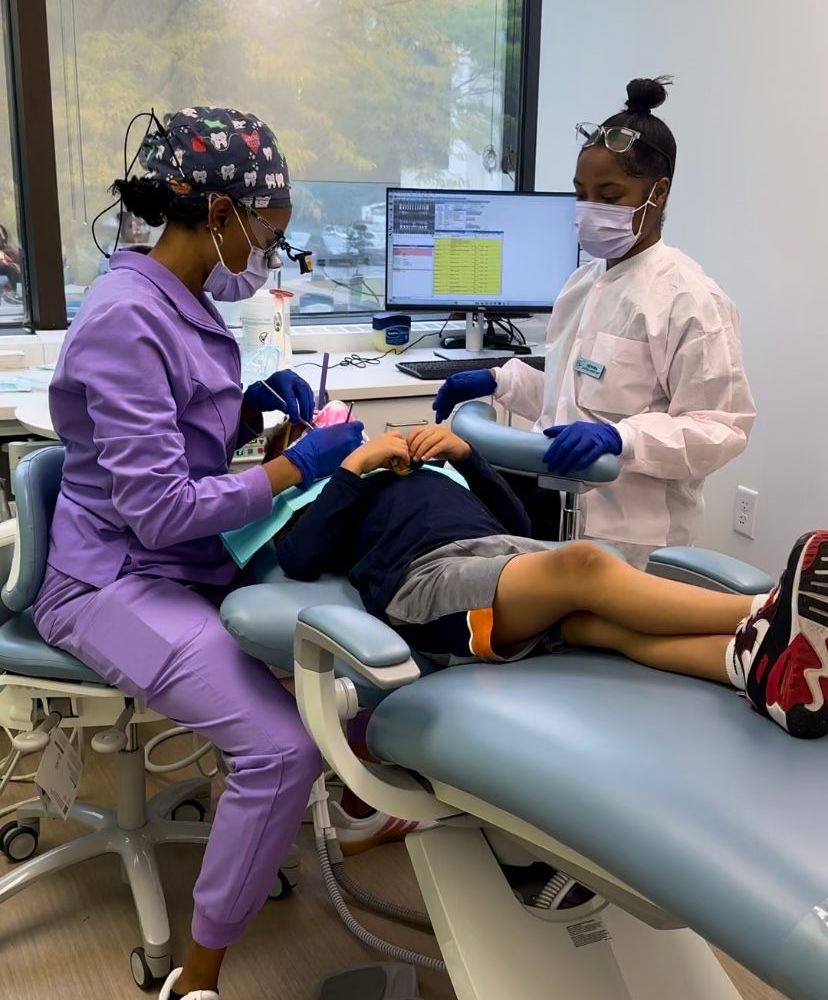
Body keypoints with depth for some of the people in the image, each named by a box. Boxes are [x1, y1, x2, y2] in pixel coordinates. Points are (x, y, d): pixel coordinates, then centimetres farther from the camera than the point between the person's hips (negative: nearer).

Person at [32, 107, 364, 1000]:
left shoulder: (185, 304, 7)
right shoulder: (128, 320, -23)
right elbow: (158, 509, -26)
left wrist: (254, 408, 0)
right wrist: (293, 469, -20)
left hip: (194, 561, 10)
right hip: (120, 582, -9)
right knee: (281, 745, -23)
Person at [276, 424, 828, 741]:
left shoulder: (421, 466, 36)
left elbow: (516, 523, 29)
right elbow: (301, 559, 3)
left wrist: (465, 453, 18)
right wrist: (356, 463, 6)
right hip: (424, 576, -4)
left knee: (616, 621, -28)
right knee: (582, 564, -32)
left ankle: (760, 658, -53)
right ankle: (767, 612, -46)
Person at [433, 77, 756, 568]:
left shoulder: (689, 299, -13)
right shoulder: (584, 283, 12)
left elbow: (722, 427, -17)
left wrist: (619, 438, -30)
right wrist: (500, 381, 10)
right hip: (563, 521, 7)